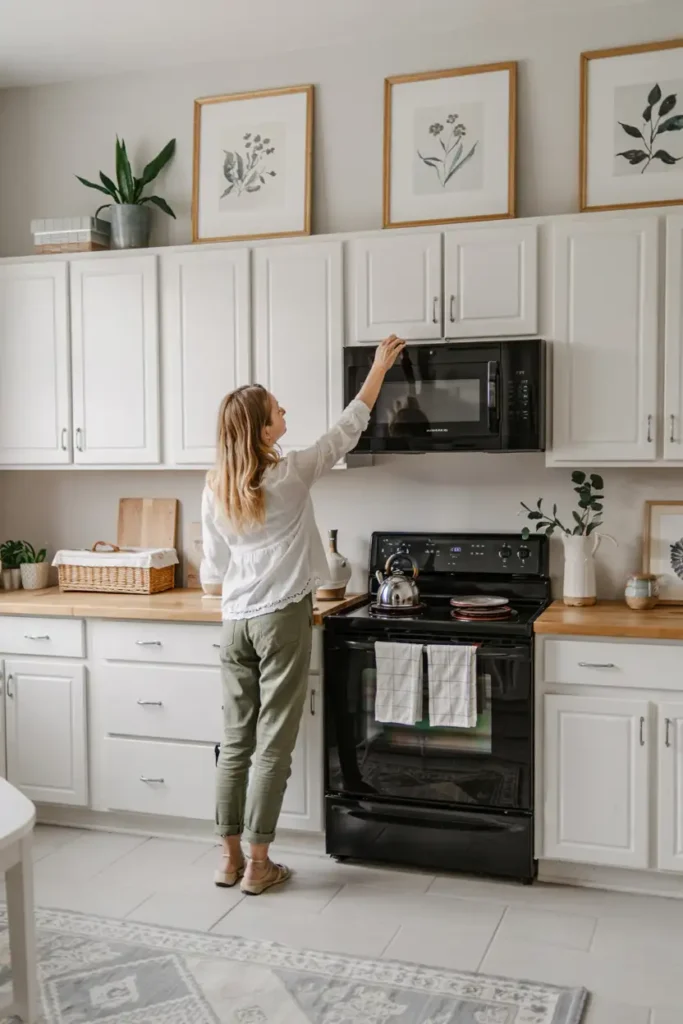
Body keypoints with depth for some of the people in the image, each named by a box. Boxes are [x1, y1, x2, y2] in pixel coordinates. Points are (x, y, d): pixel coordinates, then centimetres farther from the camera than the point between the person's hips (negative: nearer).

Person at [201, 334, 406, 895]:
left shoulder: (215, 490, 4)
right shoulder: (289, 475, -9)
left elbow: (212, 578, 9)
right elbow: (347, 429, 3)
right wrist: (381, 365, 12)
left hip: (235, 625, 5)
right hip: (282, 620, -5)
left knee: (236, 742, 11)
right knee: (272, 746, 2)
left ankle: (230, 858, 20)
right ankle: (258, 865, 9)